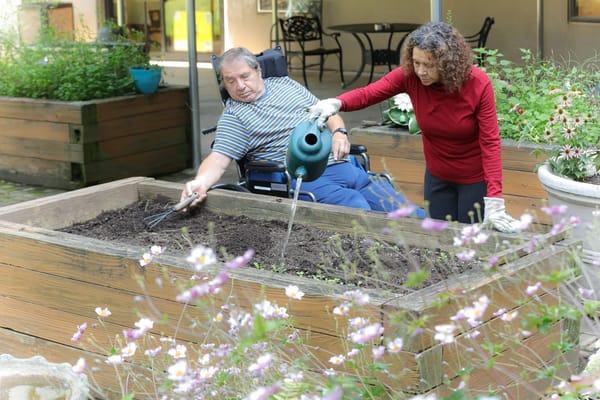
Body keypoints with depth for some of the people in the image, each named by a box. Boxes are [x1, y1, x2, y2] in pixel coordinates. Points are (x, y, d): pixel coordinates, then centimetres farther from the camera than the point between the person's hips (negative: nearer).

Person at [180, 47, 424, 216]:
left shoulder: (285, 84, 19)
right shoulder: (234, 117, 3)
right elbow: (218, 159, -10)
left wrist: (338, 132, 3)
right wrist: (201, 181, -32)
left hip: (342, 164, 6)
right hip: (307, 179, -6)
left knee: (413, 217, -6)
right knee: (360, 212, -33)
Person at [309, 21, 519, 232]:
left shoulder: (478, 84, -26)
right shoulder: (410, 75, -20)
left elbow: (490, 142, -26)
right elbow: (368, 93, -19)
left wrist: (494, 201, -33)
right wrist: (336, 103, -42)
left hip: (475, 179, -3)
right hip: (437, 177, 3)